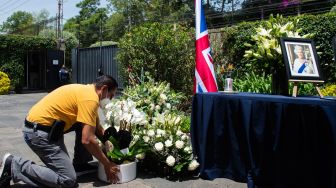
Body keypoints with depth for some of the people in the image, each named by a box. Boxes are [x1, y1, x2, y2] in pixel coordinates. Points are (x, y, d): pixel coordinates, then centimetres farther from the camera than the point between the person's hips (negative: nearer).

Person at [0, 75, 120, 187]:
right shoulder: (90, 98, -17)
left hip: (47, 127, 10)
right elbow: (87, 140, -22)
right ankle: (13, 166, -7)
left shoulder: (87, 91, 11)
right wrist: (107, 165, -12)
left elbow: (97, 128, 20)